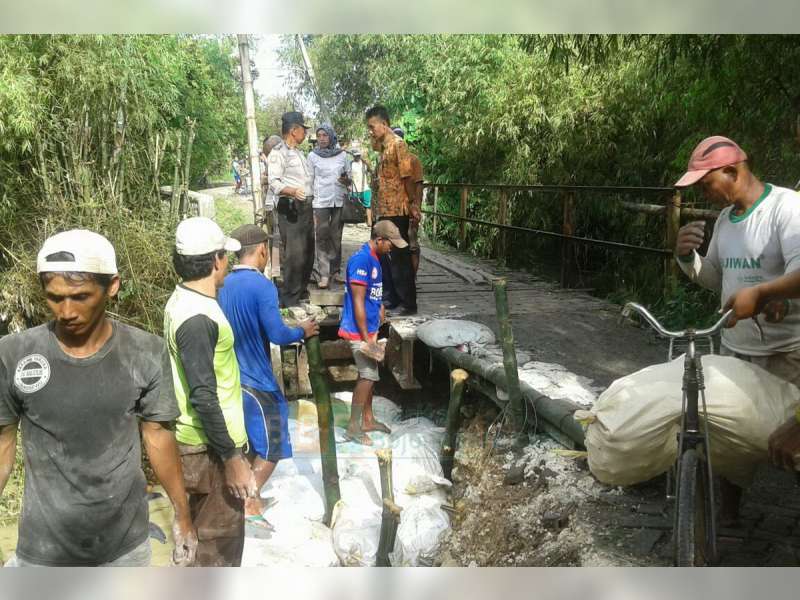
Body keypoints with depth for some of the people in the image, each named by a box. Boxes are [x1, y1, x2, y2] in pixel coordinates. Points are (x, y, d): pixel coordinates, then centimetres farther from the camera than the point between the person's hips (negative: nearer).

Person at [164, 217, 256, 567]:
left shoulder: (184, 300, 6)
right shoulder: (196, 318, -25)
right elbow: (203, 398, -27)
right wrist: (232, 458, -21)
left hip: (204, 439, 10)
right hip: (209, 447, -10)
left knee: (207, 531, 24)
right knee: (219, 537, 6)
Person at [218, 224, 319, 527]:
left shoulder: (223, 285, 5)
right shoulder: (262, 286, -19)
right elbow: (277, 334, -22)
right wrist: (302, 331, -4)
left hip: (231, 377, 8)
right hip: (256, 380, -8)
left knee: (250, 441, 21)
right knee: (272, 446, 6)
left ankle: (246, 496, 31)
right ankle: (247, 504, 7)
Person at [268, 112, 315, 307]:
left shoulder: (299, 153, 22)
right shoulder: (278, 153, -7)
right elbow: (274, 183, -17)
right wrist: (292, 191, -35)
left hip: (306, 207, 9)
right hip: (290, 208, -9)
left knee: (308, 252, 11)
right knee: (294, 254, -13)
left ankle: (302, 291, 22)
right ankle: (290, 298, -8)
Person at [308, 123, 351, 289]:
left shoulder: (342, 154, 8)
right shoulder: (312, 156, 4)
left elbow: (349, 178, 14)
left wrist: (346, 180, -9)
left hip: (340, 201, 2)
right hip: (320, 202, -2)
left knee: (336, 237, 6)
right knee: (321, 237, -6)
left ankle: (335, 270, 13)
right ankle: (323, 274, -5)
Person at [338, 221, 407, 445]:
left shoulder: (375, 259, 9)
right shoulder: (361, 260, -21)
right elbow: (358, 302, -23)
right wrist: (366, 338, -21)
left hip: (370, 327, 9)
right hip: (359, 330, -9)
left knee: (369, 375, 16)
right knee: (368, 376, -4)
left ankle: (368, 420, 29)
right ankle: (353, 427, 7)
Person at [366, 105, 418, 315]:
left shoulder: (398, 144, -11)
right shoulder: (384, 147, 17)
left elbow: (407, 177, -14)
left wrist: (412, 203, -13)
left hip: (397, 211, -9)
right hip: (384, 211, 9)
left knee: (400, 258, -4)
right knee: (381, 255, 13)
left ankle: (408, 304, 4)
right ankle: (392, 298, 24)